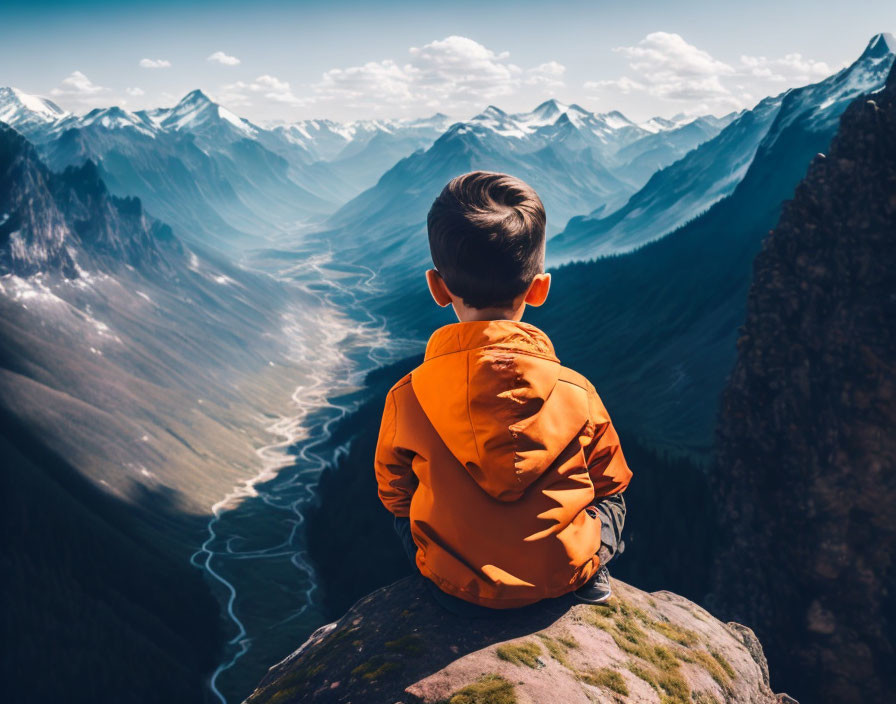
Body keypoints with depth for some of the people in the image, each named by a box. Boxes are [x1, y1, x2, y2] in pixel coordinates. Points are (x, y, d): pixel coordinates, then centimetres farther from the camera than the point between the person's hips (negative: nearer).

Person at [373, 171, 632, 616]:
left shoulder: (406, 398, -18)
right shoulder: (576, 393, -17)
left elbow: (394, 493, 0)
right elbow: (610, 481, 1)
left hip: (459, 589, -1)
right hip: (565, 576, 2)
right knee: (612, 501, 30)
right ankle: (592, 570, 20)